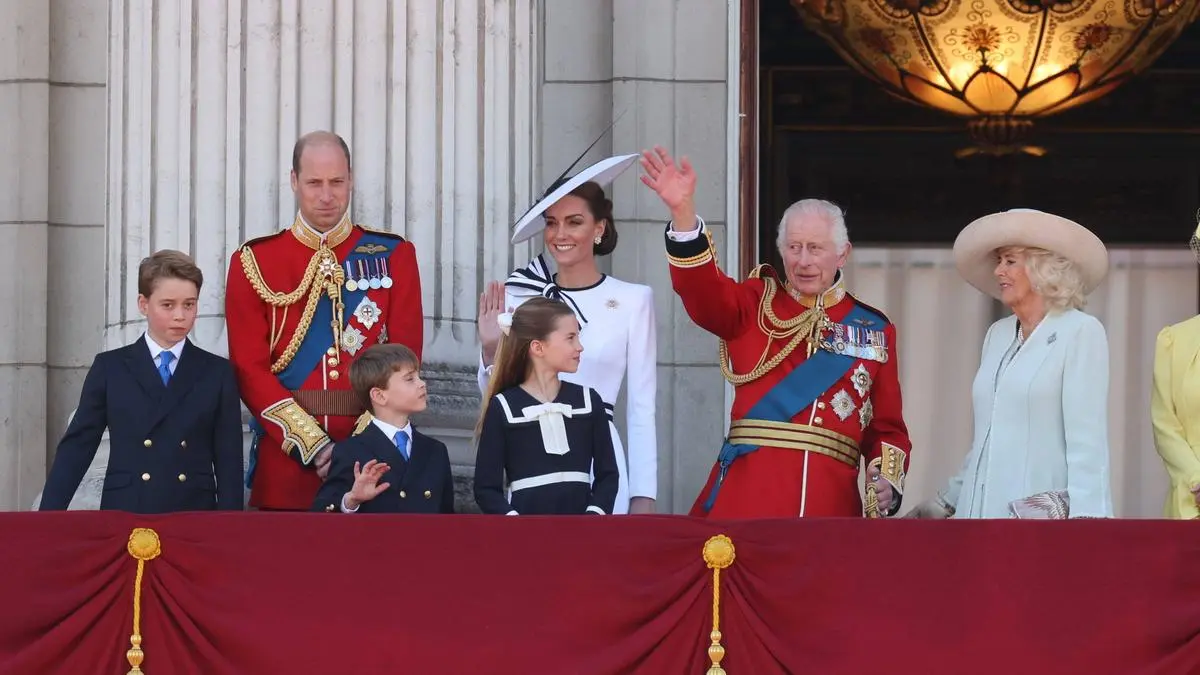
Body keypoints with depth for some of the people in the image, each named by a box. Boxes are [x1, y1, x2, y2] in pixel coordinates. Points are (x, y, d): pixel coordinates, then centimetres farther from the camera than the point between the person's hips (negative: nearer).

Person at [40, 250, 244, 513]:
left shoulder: (217, 373, 9)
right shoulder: (110, 368, 8)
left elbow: (229, 461, 6)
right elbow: (77, 446, 6)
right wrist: (47, 521, -3)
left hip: (195, 518, 0)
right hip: (123, 516, 0)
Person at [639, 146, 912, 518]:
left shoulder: (875, 330, 16)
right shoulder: (756, 303, 12)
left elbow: (887, 428, 16)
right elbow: (704, 291, -10)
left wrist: (887, 481, -4)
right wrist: (682, 211, -25)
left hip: (831, 499, 1)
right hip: (746, 497, -1)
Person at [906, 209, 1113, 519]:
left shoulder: (1080, 332, -4)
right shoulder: (997, 335, 17)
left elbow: (1087, 439, -11)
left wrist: (1086, 516, -20)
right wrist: (946, 502, 23)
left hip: (1043, 517, -6)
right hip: (984, 510, 7)